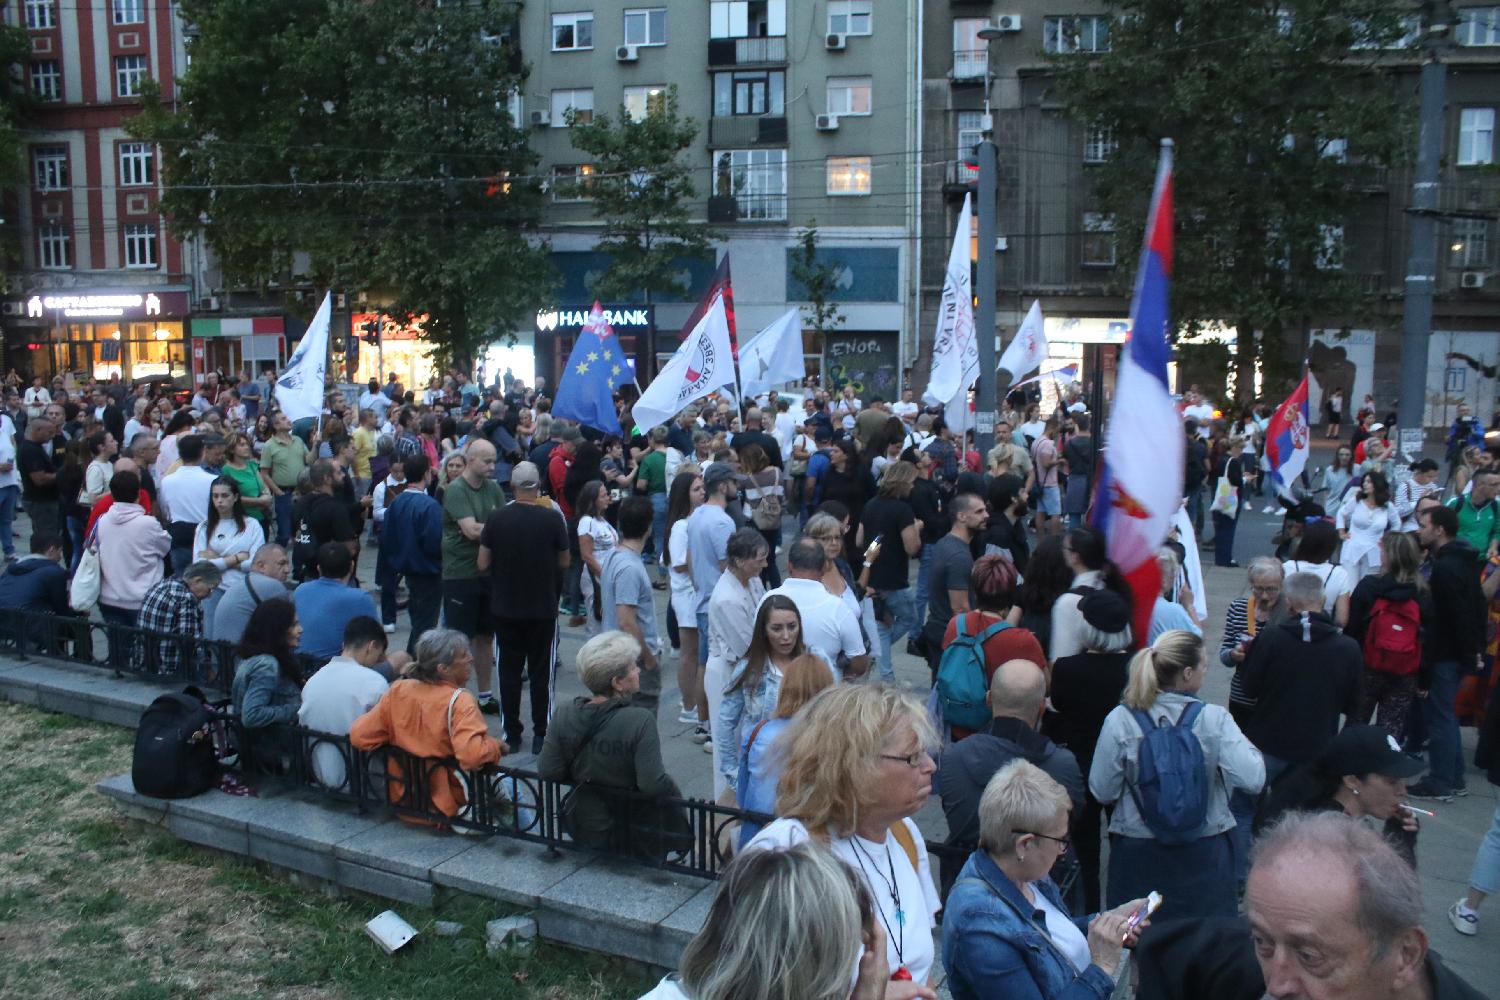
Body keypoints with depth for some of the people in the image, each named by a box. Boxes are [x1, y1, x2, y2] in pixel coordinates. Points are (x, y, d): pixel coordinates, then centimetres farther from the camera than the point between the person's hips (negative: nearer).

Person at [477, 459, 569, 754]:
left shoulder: (496, 518, -9)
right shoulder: (552, 518, -11)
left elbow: (482, 564, -4)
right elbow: (564, 563, 0)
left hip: (504, 607, 1)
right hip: (543, 608, -1)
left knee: (509, 671, 12)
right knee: (541, 672, 9)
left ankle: (512, 733, 17)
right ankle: (541, 734, 11)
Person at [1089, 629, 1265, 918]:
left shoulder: (1119, 720, -9)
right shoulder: (1214, 719, -11)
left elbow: (1102, 791, -6)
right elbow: (1252, 780, -15)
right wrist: (1243, 742, 3)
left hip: (1138, 853, 1)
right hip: (1204, 853, 0)